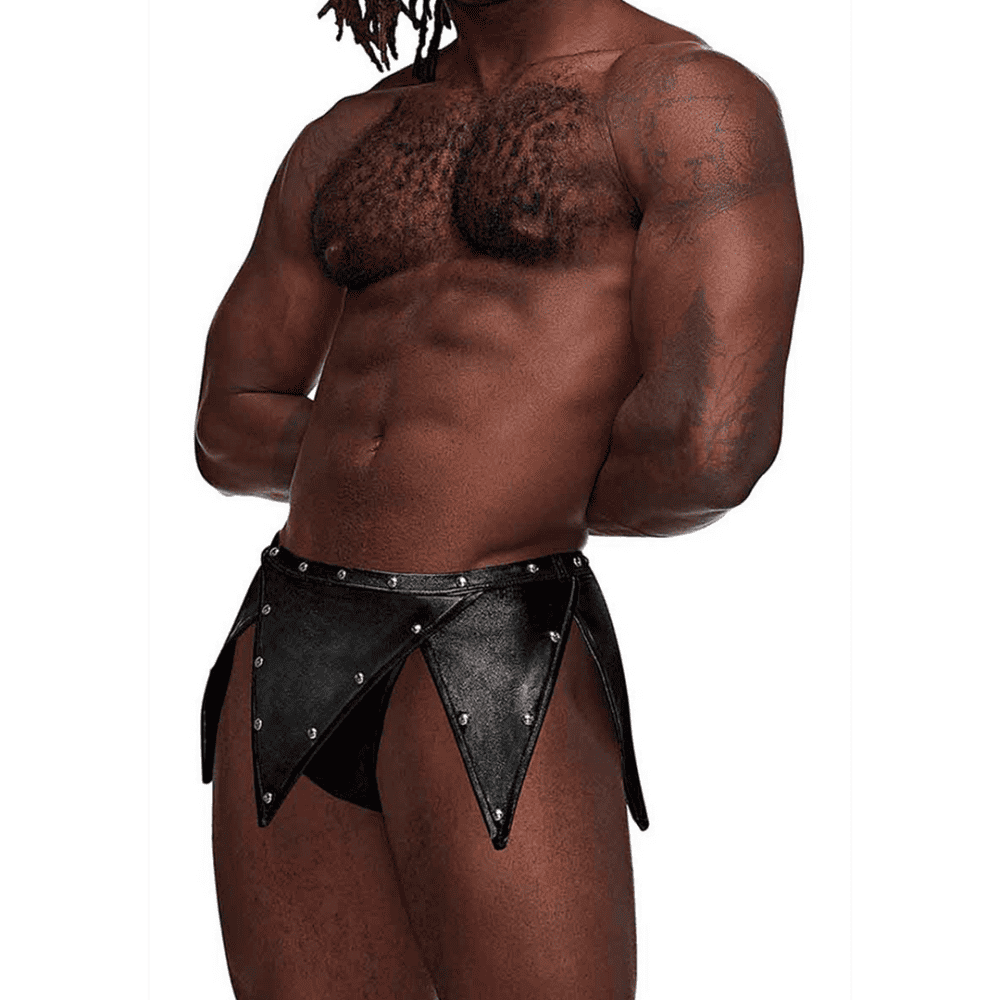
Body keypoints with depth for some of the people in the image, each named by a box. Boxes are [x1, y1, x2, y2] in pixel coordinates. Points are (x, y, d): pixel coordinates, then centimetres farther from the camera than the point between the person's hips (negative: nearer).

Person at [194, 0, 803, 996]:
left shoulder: (692, 100, -2)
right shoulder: (344, 138, 17)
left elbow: (708, 447, -17)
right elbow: (231, 431, 19)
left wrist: (538, 494, 1)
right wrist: (426, 460, 5)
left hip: (494, 665, -6)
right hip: (286, 653, 6)